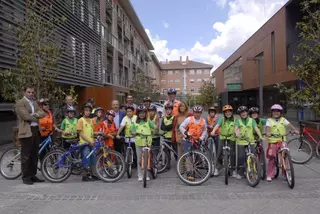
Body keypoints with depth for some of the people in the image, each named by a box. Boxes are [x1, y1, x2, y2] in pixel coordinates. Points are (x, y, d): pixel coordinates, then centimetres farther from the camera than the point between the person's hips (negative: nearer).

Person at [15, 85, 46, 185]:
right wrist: (36, 118, -1)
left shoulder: (35, 103, 20)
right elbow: (26, 116, -15)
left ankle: (33, 175, 20)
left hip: (36, 131, 7)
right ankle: (25, 177, 8)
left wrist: (34, 115, -10)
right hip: (26, 131, -7)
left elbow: (42, 113, 8)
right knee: (26, 156, -2)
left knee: (34, 155, 11)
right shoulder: (20, 103, -4)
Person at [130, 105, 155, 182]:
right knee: (139, 159, 6)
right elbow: (132, 133, 7)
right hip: (138, 142, 1)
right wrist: (134, 133, -14)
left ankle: (146, 175, 20)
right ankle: (140, 175, 17)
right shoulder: (135, 122, 7)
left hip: (147, 142, -1)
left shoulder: (148, 121, 3)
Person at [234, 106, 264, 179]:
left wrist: (260, 136, -22)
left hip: (251, 142, 0)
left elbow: (256, 128, -6)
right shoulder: (238, 121, 7)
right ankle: (240, 173, 16)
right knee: (241, 158, 1)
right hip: (241, 142, 0)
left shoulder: (252, 120, 8)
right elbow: (236, 128, -10)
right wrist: (237, 134, -33)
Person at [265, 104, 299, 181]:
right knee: (271, 158, -3)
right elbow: (267, 127, -14)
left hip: (282, 141, 2)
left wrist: (295, 130, -22)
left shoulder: (283, 120, 10)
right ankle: (270, 175, 9)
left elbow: (289, 125, -5)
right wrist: (268, 133, -35)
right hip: (273, 142, -2)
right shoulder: (269, 120, 3)